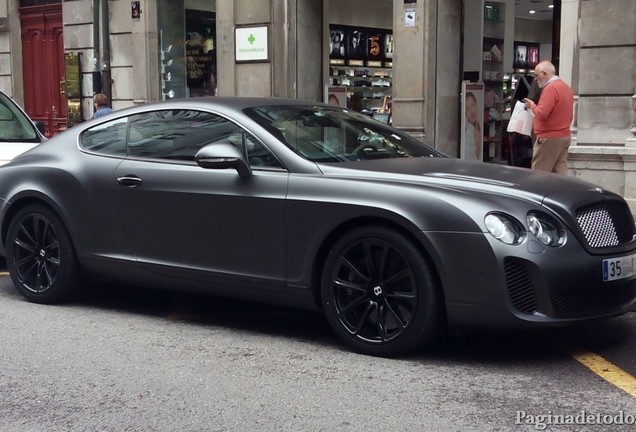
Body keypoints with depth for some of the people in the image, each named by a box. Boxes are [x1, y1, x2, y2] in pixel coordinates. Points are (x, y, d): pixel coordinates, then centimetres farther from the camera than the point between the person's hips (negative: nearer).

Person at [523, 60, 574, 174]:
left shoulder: (550, 88, -16)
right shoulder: (566, 87, 14)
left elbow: (541, 113, -22)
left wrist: (532, 105, -5)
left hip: (550, 139, -9)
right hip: (565, 136, 9)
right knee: (560, 174, 7)